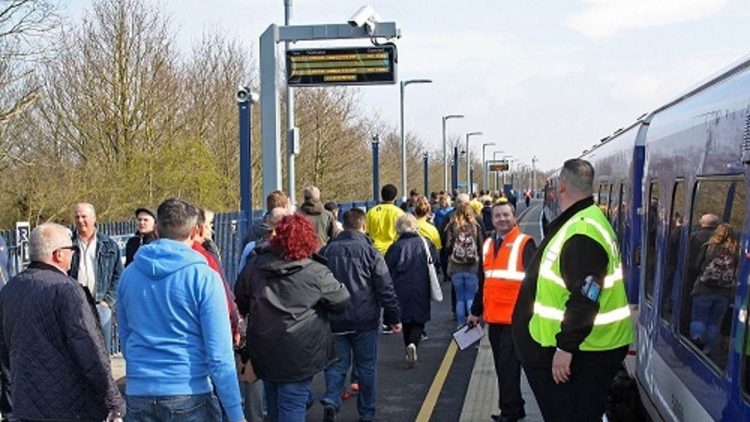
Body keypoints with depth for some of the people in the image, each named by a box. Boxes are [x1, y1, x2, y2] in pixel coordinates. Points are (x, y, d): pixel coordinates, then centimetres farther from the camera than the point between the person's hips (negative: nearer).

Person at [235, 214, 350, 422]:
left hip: (263, 351, 5)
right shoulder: (316, 273, -15)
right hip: (298, 354, -5)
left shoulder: (254, 266, 0)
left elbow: (240, 304, 11)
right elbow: (342, 302, -4)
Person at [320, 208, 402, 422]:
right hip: (365, 320, -2)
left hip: (334, 320, 2)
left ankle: (331, 401, -11)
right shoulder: (370, 252, -8)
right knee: (366, 366, 10)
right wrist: (394, 317, 0)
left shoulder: (326, 251, 1)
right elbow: (386, 288, -8)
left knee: (336, 364, 10)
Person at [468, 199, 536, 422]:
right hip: (493, 317, 7)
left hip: (516, 317, -7)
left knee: (508, 364, -5)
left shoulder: (524, 244, -6)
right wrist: (476, 311, 24)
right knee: (501, 365, 12)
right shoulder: (488, 244, 14)